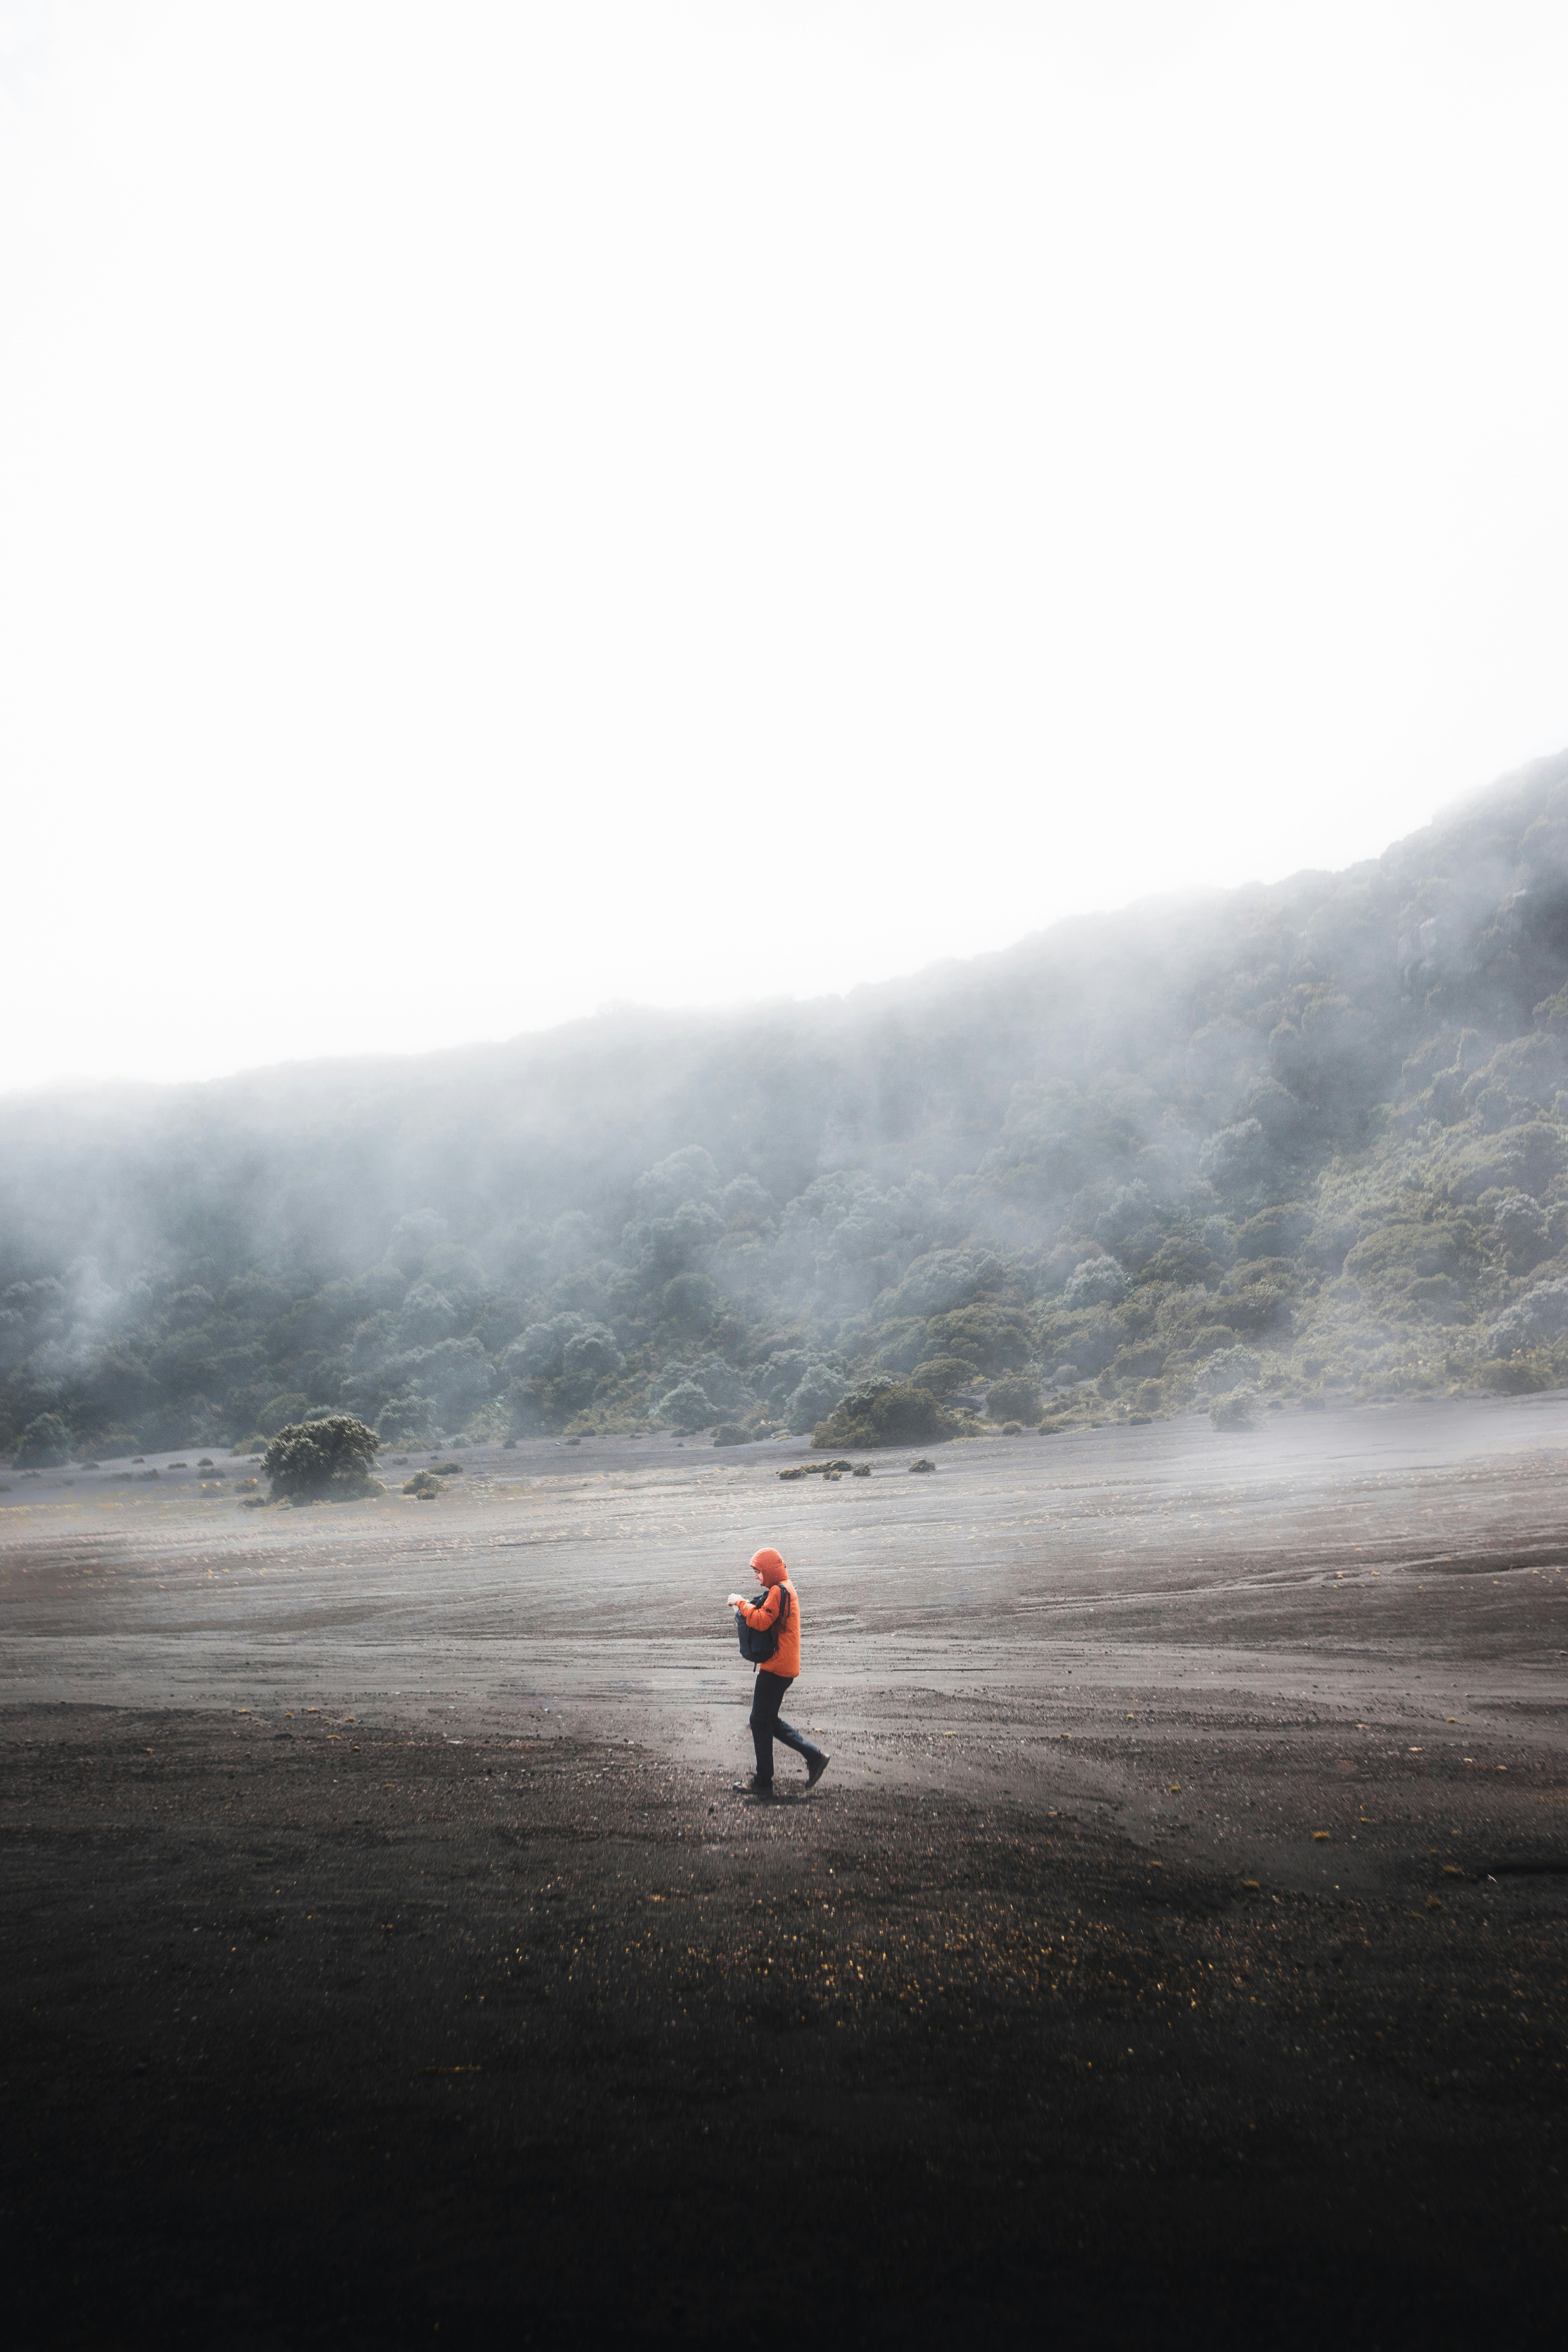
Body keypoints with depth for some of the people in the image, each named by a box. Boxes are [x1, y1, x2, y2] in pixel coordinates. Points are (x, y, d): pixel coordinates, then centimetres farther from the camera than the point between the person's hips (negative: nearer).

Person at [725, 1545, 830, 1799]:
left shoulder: (778, 1591, -17)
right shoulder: (786, 1589, 16)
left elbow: (762, 1621, -28)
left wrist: (740, 1603, -18)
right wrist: (748, 1606, 3)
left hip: (776, 1668, -10)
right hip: (784, 1666, 10)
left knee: (760, 1722, -2)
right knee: (769, 1720, 17)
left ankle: (763, 1782, 5)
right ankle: (814, 1756, 16)